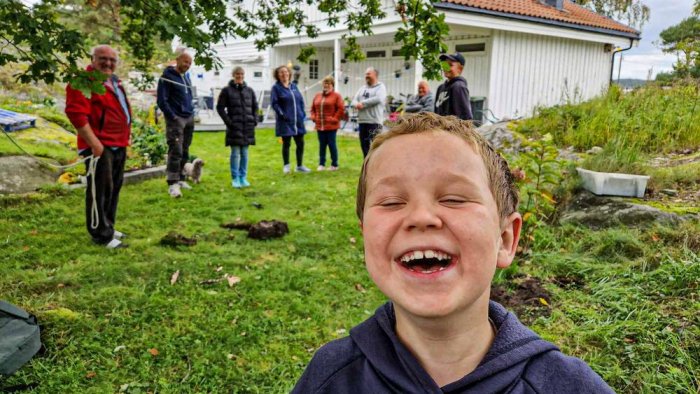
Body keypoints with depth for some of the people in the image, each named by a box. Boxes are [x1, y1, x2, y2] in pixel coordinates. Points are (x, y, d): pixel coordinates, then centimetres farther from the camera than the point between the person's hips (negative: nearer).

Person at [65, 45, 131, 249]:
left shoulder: (114, 82, 18)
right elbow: (76, 113, -22)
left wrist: (124, 140, 18)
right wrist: (94, 143, -24)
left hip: (118, 145, 10)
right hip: (100, 146, -10)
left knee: (114, 188, 16)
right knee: (100, 190, -4)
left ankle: (108, 227, 29)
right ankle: (101, 235, 4)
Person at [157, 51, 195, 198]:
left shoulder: (186, 76, 16)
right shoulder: (167, 77, -7)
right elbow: (162, 101, -11)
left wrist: (192, 112, 14)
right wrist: (172, 117, -15)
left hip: (189, 119, 7)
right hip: (175, 119, -7)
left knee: (185, 152, 9)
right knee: (175, 151, -13)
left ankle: (180, 179, 18)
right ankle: (172, 183, -13)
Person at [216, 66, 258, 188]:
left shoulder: (249, 91, 10)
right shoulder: (227, 90, -1)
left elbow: (255, 106, 18)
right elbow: (220, 107, -1)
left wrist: (255, 120, 5)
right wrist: (228, 121, -9)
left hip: (248, 126, 3)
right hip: (234, 126, -3)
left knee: (244, 153, 8)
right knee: (235, 153, -2)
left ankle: (243, 177, 16)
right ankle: (235, 178, 6)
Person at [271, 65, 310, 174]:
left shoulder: (294, 86, 13)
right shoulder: (276, 87, -3)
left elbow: (301, 100, 14)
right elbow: (274, 103, -9)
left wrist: (303, 113, 5)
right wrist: (282, 114, -18)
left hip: (298, 120, 5)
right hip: (285, 121, -5)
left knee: (300, 143, 8)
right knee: (286, 144, 1)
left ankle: (300, 166, 20)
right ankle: (286, 166, 14)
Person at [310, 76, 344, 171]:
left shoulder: (336, 96, -2)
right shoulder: (318, 96, 15)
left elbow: (341, 108, -8)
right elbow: (313, 108, 20)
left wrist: (334, 118, -12)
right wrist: (313, 117, 5)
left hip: (331, 126, -5)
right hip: (320, 126, 5)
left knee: (331, 144, -1)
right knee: (322, 145, 9)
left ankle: (334, 164, 9)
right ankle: (321, 164, 16)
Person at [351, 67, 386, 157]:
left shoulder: (380, 87, 2)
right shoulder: (362, 88, 21)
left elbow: (378, 99, -17)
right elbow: (354, 101, 13)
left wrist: (362, 103, -11)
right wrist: (356, 104, -12)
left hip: (374, 122, -7)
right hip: (362, 121, 7)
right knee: (364, 145, 10)